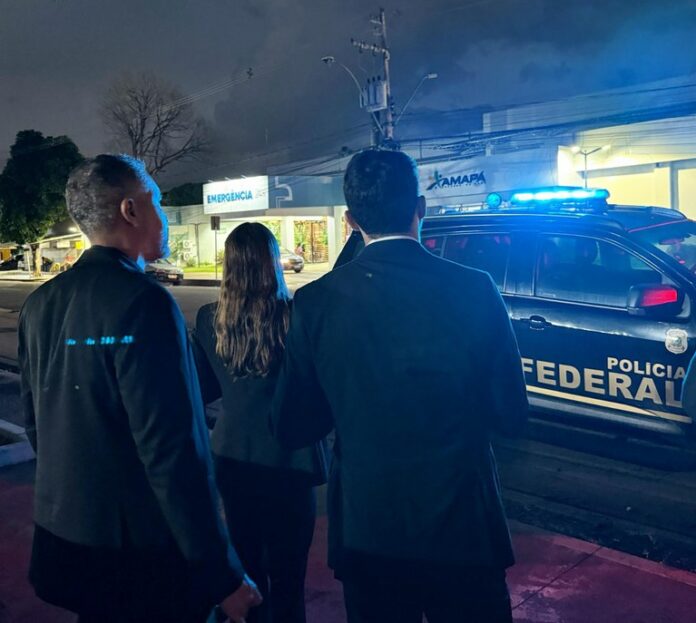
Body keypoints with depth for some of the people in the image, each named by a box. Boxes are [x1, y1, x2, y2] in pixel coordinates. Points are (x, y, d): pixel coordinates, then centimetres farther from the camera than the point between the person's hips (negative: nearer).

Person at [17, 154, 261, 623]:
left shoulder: (41, 303, 2)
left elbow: (36, 424, 11)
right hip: (140, 558, -7)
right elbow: (173, 453, -25)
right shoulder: (145, 303, -22)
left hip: (63, 536, 7)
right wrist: (223, 574, -18)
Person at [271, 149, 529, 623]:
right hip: (462, 524, -1)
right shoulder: (473, 289, -14)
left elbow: (292, 429, -4)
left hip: (364, 528, 2)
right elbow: (510, 415, -7)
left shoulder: (316, 303, -11)